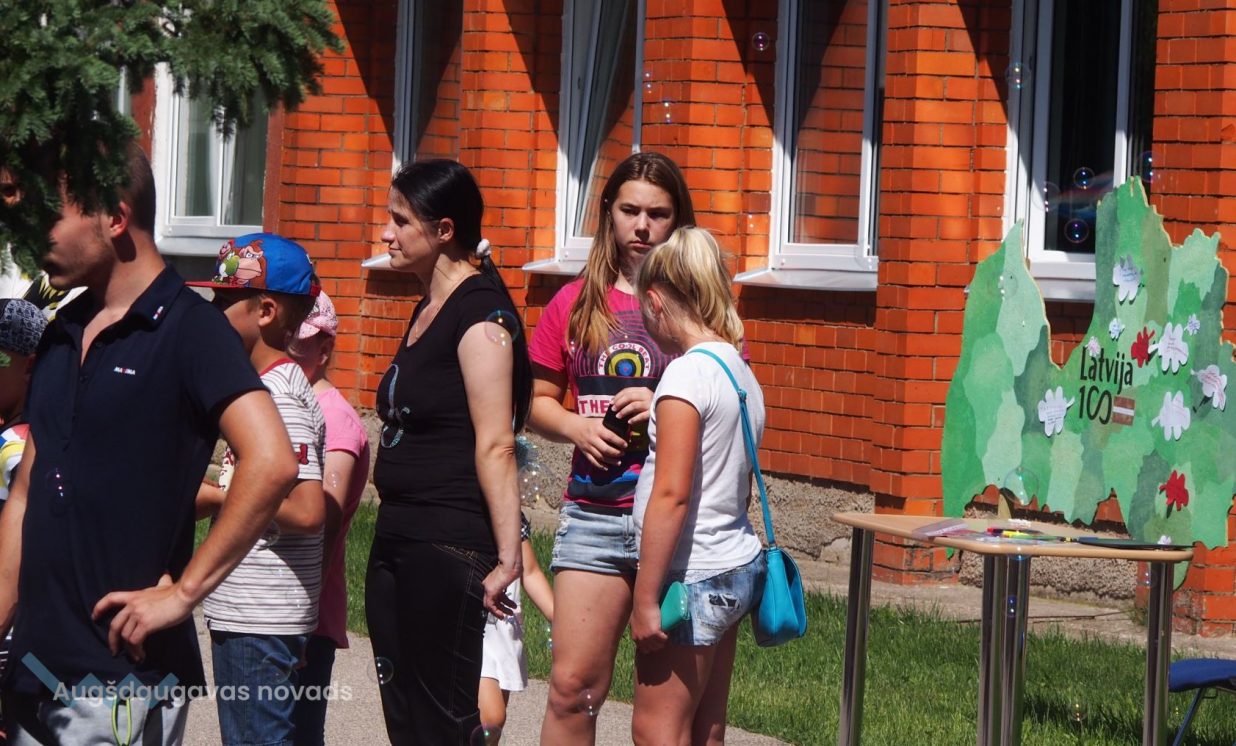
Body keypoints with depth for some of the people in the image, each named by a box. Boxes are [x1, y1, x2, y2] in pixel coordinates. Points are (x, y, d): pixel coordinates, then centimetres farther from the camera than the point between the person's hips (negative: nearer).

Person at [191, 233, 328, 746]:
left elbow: (306, 510, -26)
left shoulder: (279, 397, -17)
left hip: (258, 620, -10)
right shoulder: (267, 386, 13)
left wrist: (216, 496, -15)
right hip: (244, 612, 10)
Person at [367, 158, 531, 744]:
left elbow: (495, 446, -20)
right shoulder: (427, 312, 16)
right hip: (398, 539, 10)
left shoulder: (480, 314, -13)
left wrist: (507, 556, -24)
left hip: (452, 547, -10)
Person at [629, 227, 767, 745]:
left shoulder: (687, 373, -16)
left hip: (694, 574, -9)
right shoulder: (741, 372, 11)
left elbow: (671, 495, -20)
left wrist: (645, 599, -18)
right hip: (738, 566, 9)